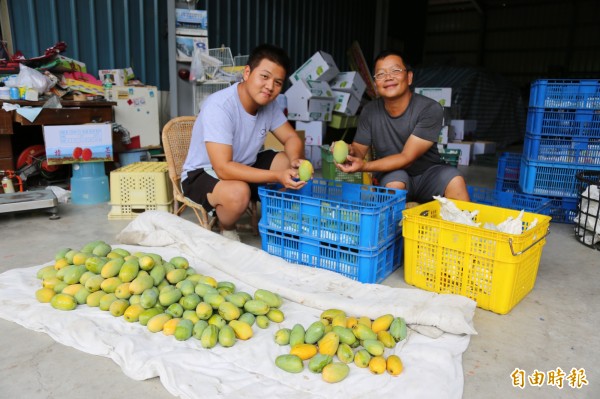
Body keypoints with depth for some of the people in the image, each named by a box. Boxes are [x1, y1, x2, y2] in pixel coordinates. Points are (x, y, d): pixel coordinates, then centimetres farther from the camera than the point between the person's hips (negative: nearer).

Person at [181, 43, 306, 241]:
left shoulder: (269, 103, -8)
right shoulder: (219, 106, -30)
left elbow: (292, 138, 0)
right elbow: (223, 169, -35)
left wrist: (295, 161, -24)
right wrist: (277, 176, -40)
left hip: (245, 166, 7)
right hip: (202, 174, -7)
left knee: (294, 165, -10)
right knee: (238, 192, -37)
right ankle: (227, 231, -3)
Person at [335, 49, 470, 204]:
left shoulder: (430, 109, -19)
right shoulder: (370, 111, -9)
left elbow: (407, 158, -24)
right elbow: (360, 149, -3)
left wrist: (364, 166, -36)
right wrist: (351, 151, -29)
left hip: (428, 173, -1)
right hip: (390, 175, 2)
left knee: (455, 180, -31)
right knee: (394, 182, -33)